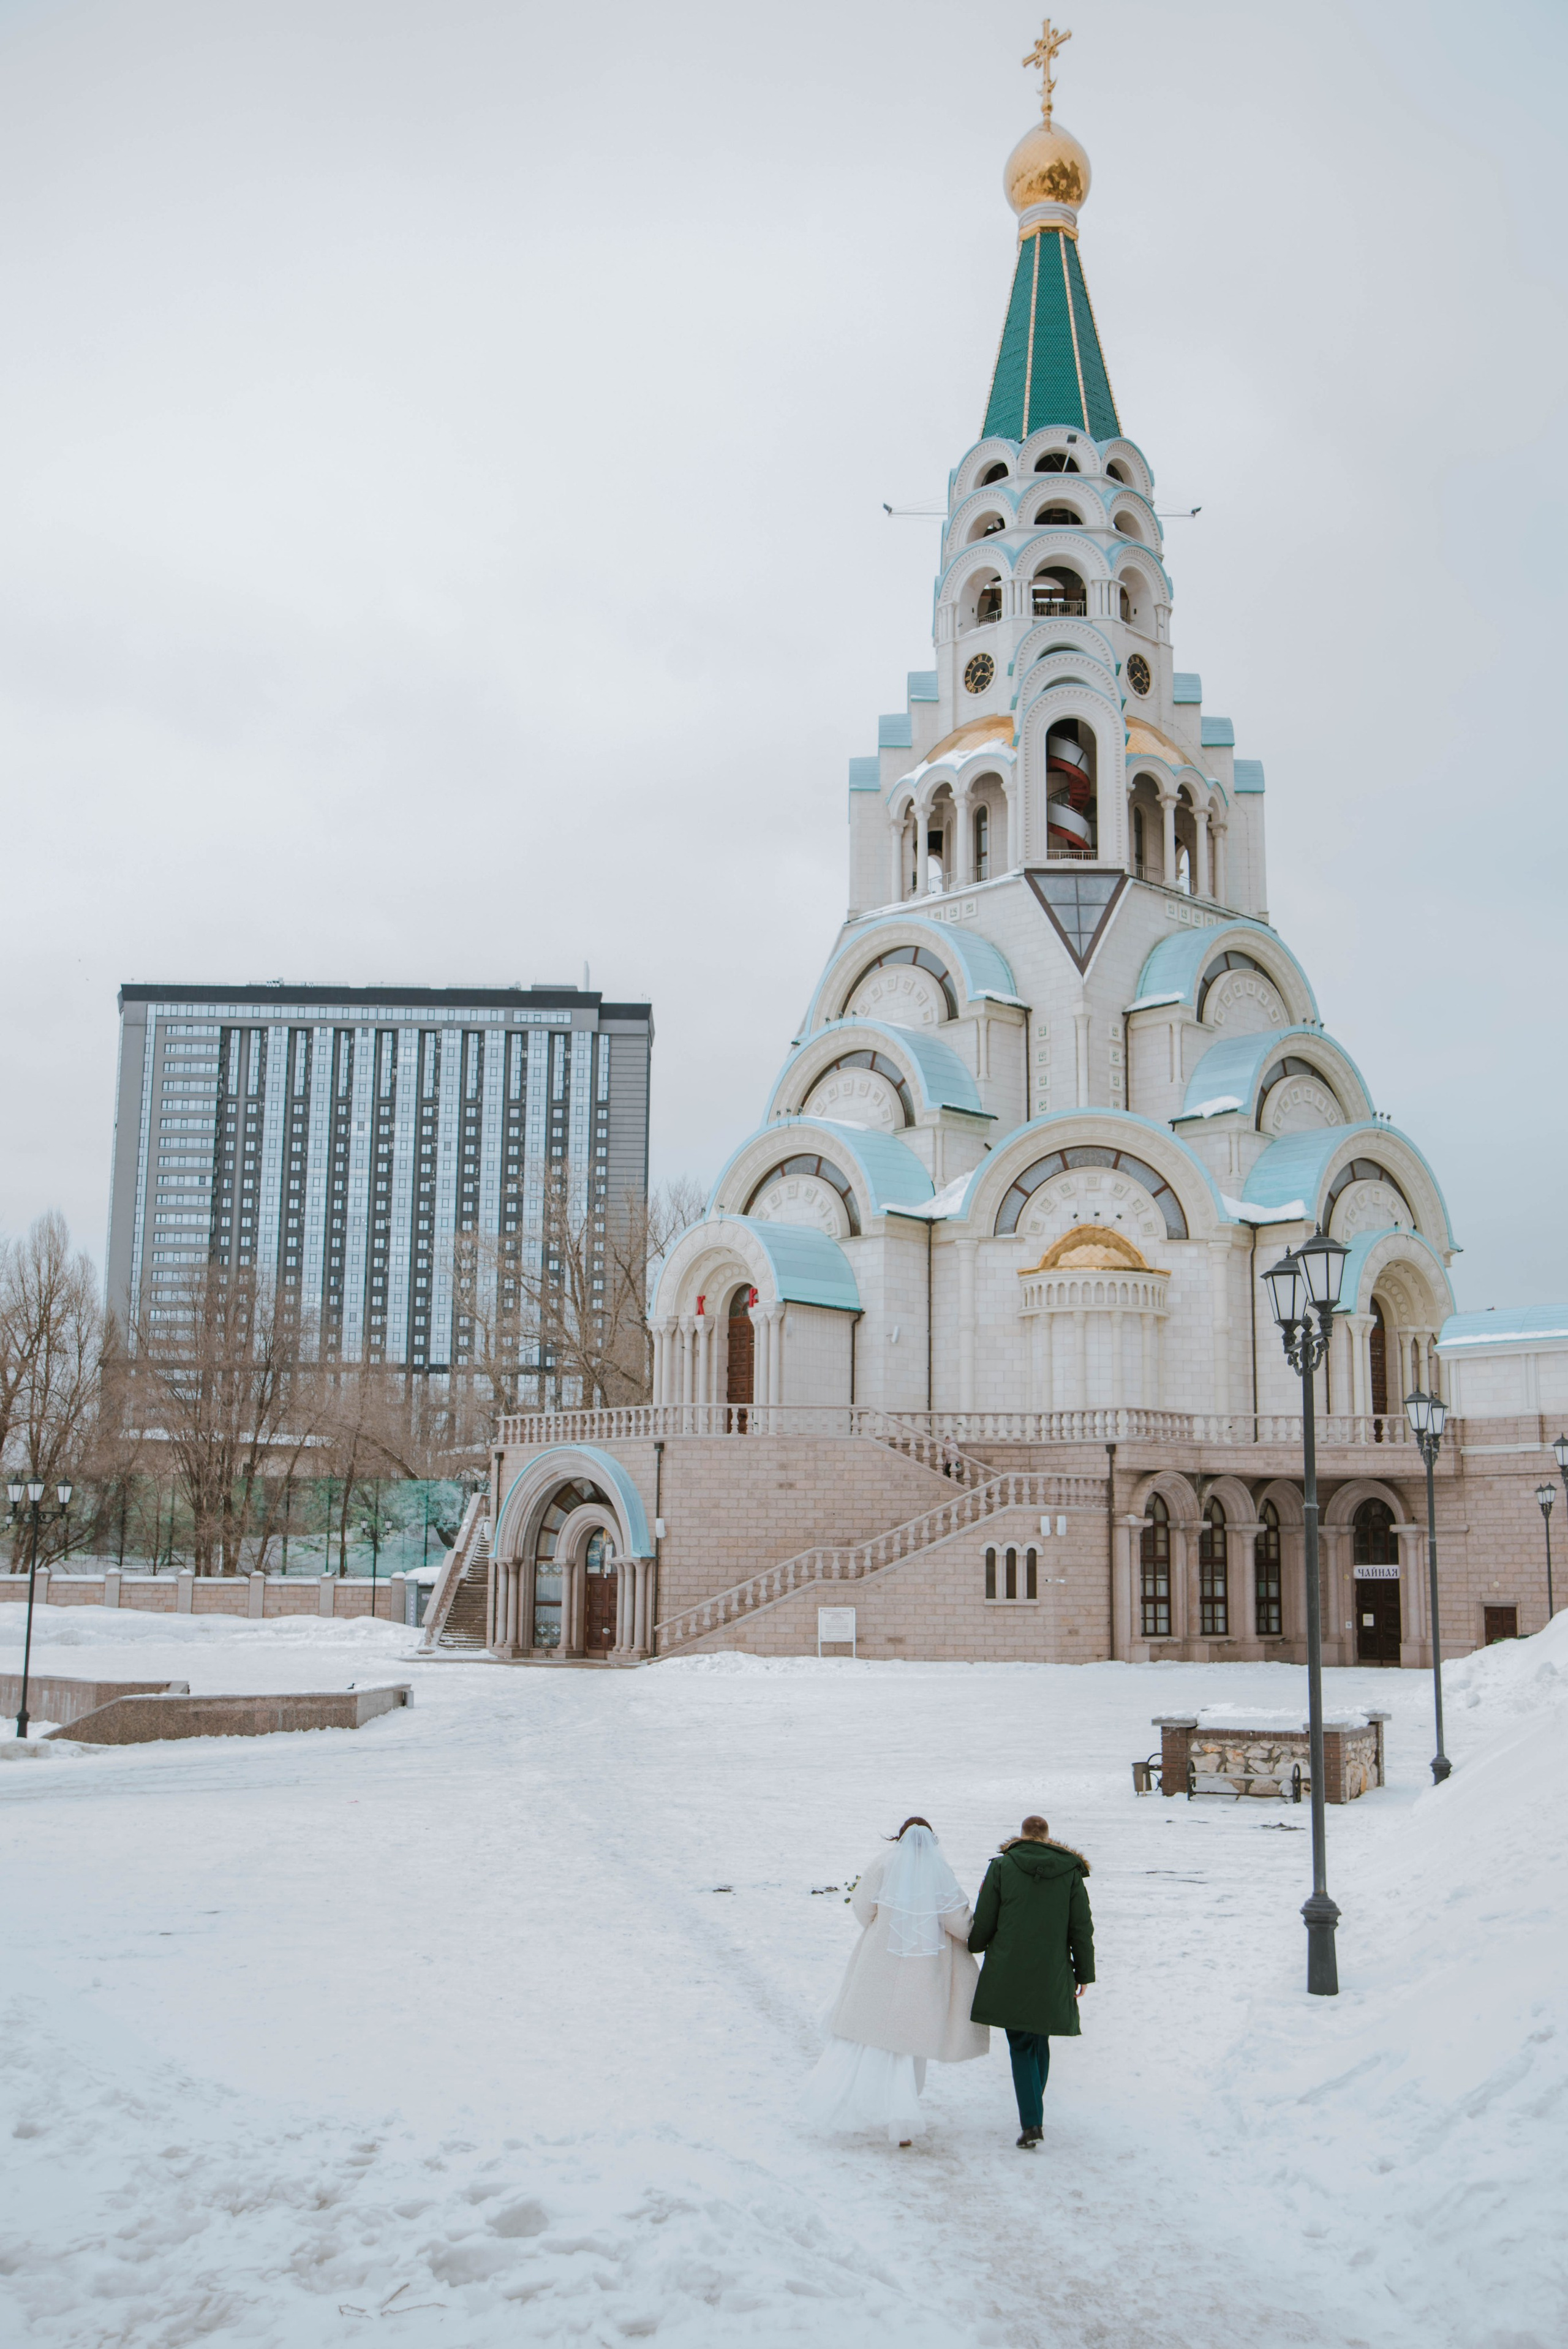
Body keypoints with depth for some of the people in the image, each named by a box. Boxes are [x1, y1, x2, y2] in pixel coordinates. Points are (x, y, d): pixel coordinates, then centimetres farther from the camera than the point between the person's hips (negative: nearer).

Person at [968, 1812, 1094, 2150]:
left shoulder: (1001, 1867, -3)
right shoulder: (1070, 1872, 1)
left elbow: (984, 1923, 0)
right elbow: (1082, 1929, 3)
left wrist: (974, 1945, 21)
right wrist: (1083, 1974, 12)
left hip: (1008, 1976, -2)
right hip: (1052, 1976, 2)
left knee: (1021, 2046, 4)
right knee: (1040, 2042, 18)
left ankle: (1031, 2122, -9)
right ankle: (1033, 2112, 27)